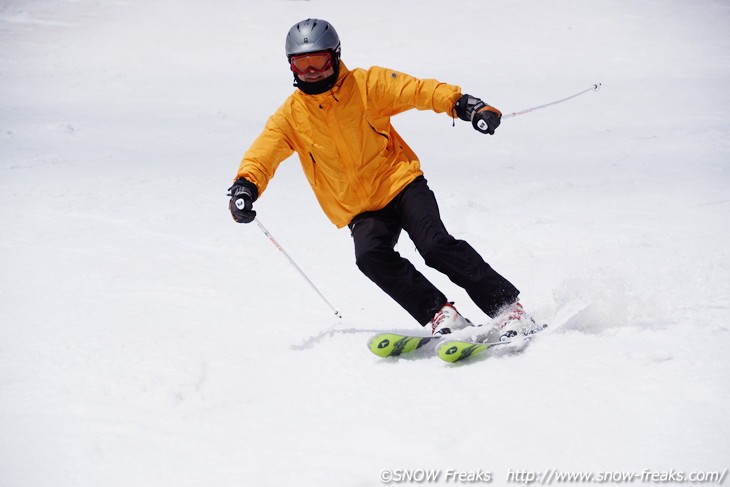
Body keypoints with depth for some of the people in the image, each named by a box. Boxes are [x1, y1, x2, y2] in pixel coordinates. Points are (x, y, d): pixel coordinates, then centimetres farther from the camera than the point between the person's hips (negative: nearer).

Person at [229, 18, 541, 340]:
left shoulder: (367, 85, -3)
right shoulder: (291, 116, 2)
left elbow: (417, 90, -10)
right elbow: (262, 154, -6)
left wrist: (461, 104, -27)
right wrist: (245, 186, -27)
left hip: (401, 183, -2)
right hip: (360, 211, 2)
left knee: (436, 245, -24)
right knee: (371, 255, -28)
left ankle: (507, 306, -15)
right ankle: (439, 314, -21)